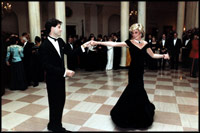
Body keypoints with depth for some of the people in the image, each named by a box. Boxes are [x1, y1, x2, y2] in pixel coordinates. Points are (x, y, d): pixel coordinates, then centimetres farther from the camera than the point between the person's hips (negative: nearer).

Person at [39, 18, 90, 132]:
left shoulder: (60, 41, 3)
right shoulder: (45, 46, -19)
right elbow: (47, 66, -23)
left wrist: (83, 47, 0)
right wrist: (64, 72, -25)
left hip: (60, 77, 7)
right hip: (52, 79, -7)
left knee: (61, 101, 15)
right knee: (55, 102, 7)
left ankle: (56, 124, 34)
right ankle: (55, 126, 30)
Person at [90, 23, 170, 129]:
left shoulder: (145, 44, 4)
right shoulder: (130, 42, -8)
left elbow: (153, 55, 14)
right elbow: (114, 44, -17)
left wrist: (163, 55, -1)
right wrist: (98, 43, -24)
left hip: (140, 69, 4)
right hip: (133, 69, -4)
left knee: (136, 89, 9)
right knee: (136, 89, 0)